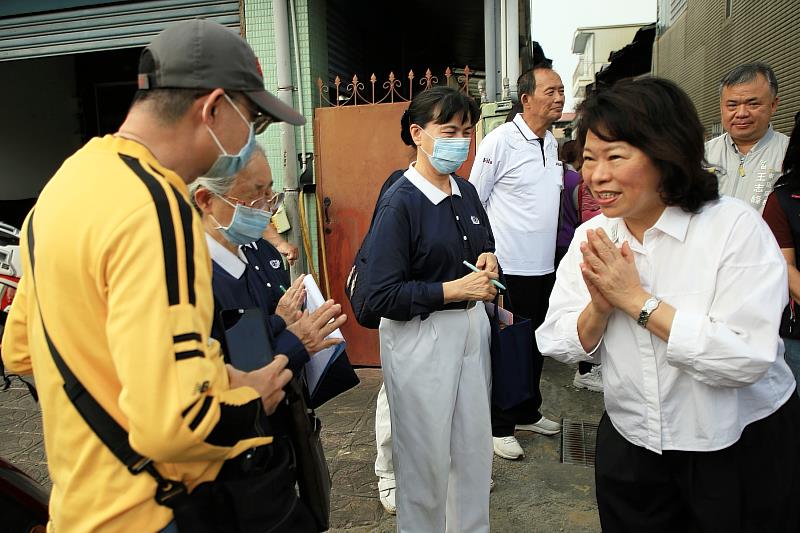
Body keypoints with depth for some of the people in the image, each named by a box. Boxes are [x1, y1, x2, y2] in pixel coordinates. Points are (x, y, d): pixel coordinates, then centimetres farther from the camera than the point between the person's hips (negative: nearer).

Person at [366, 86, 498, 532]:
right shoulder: (400, 202, -15)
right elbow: (383, 297, -18)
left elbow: (486, 248, 23)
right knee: (426, 457, 9)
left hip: (472, 327, 7)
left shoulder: (467, 192, 7)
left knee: (475, 447, 17)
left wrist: (489, 261, 0)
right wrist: (454, 289, -19)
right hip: (420, 339, -6)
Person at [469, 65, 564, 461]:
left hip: (543, 264, 8)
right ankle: (499, 427, 19)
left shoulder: (551, 141, 12)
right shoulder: (501, 140, -13)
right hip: (509, 265, -8)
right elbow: (473, 201, -11)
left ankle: (528, 413, 36)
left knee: (536, 343, 18)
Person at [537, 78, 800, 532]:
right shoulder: (591, 239, -5)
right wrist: (600, 307, -23)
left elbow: (746, 359, -27)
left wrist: (636, 299, -26)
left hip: (742, 451, -3)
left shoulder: (735, 226, -18)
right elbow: (559, 346, -5)